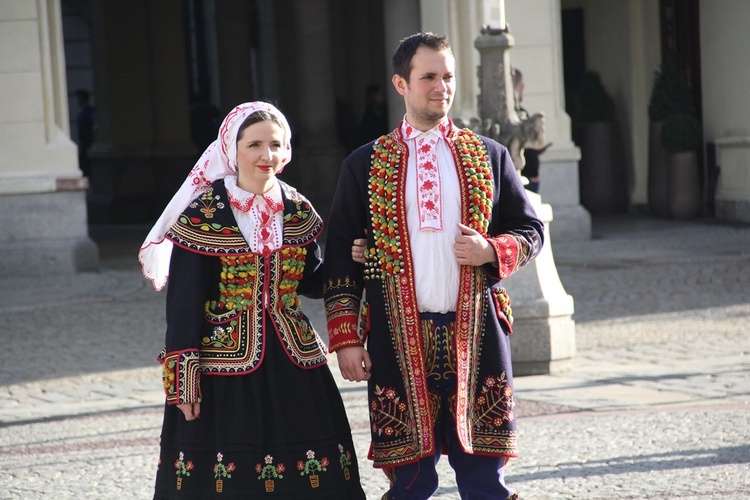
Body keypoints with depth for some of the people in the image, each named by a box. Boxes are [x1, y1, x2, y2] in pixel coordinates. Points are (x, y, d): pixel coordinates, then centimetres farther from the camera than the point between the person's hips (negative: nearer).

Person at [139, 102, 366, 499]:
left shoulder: (297, 211, 7)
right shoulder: (203, 215, -7)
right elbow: (183, 302, -7)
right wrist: (184, 378, -11)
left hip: (293, 367, 4)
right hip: (225, 369, -4)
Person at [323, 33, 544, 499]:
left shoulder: (489, 156, 10)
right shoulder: (365, 165, 6)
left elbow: (531, 231, 14)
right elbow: (341, 256, 6)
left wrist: (492, 252, -8)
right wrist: (346, 338, -1)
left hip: (476, 337, 1)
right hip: (401, 343, -1)